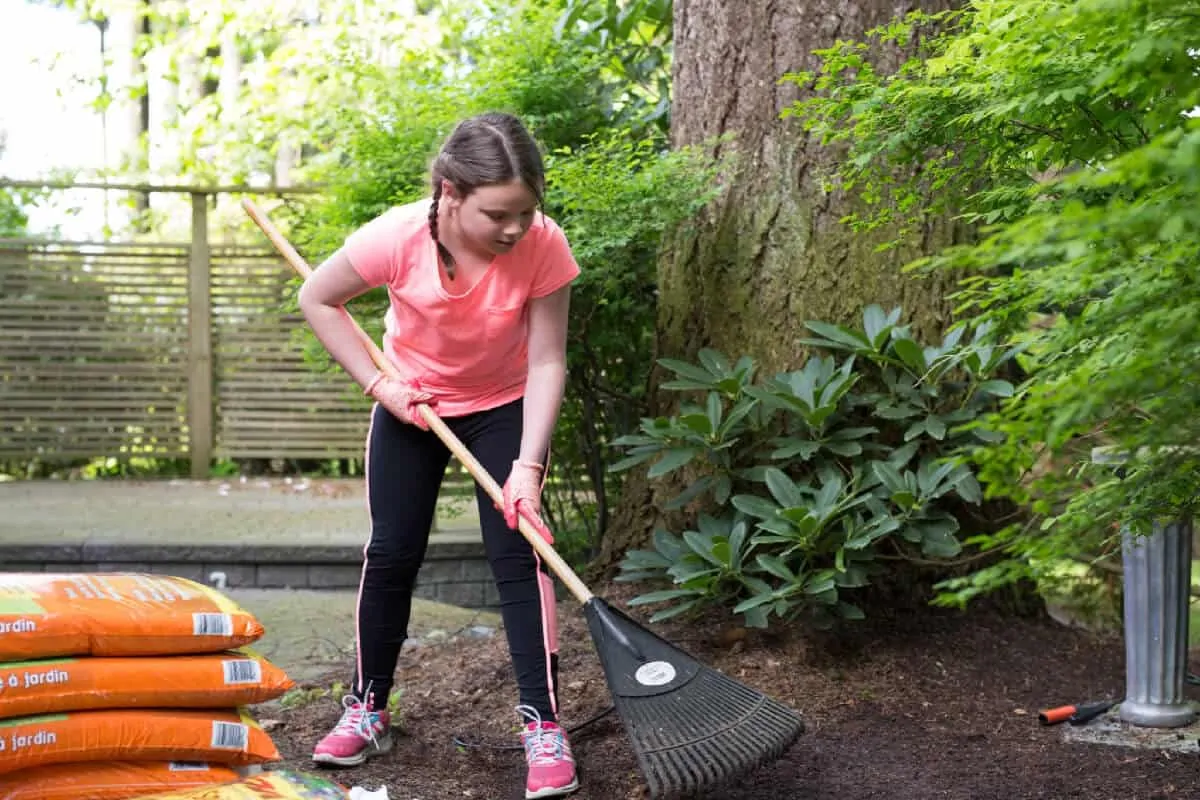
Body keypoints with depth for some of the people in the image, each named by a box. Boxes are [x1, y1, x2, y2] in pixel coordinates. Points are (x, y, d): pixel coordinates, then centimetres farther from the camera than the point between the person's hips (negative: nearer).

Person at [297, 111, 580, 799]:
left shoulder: (544, 246, -30)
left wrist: (527, 467, -32)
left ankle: (544, 725, -5)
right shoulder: (397, 237, -31)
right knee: (392, 553, 3)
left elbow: (546, 364, -24)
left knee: (519, 554, -10)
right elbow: (318, 299, -13)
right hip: (410, 406, 1)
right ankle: (369, 709, 18)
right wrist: (378, 384, -17)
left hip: (505, 408, -1)